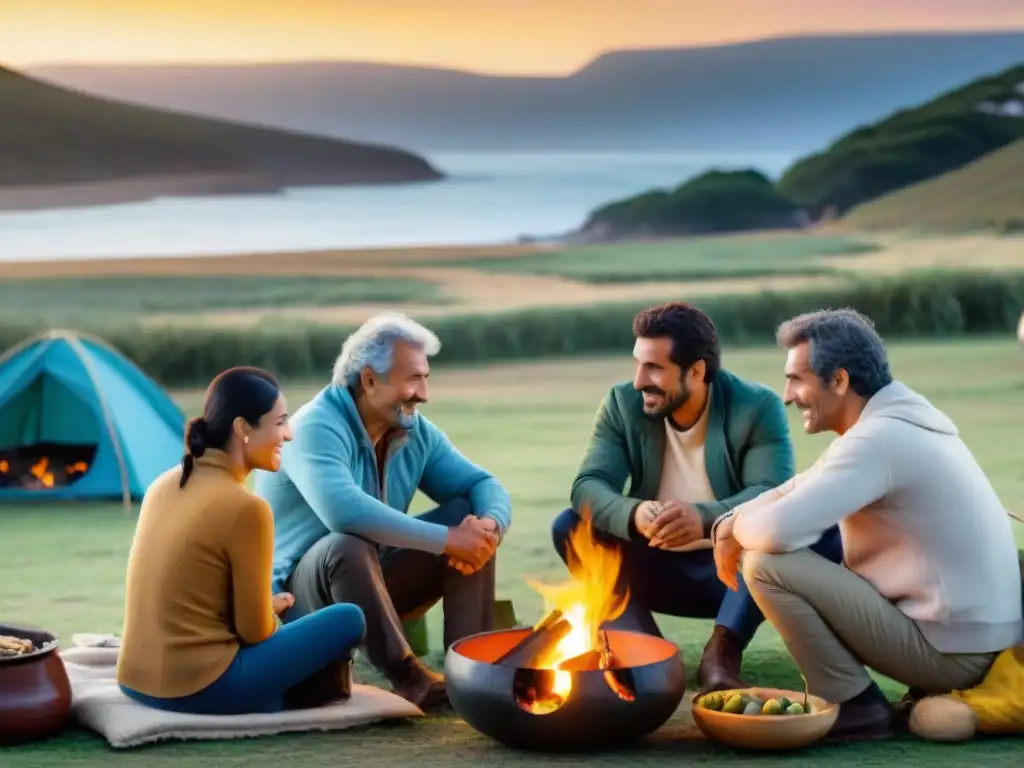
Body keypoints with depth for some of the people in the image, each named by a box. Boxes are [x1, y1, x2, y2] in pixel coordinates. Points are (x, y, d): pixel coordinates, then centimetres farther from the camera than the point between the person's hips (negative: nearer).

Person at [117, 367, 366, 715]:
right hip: (199, 690, -8)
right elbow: (255, 631, -10)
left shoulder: (163, 484, 7)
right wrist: (272, 608, 11)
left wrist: (264, 606, 15)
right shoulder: (246, 508, -17)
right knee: (348, 620, 2)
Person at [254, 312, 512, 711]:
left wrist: (489, 526, -24)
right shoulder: (317, 427, -23)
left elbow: (485, 486, 1)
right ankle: (409, 678, -30)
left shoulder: (414, 431, 2)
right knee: (348, 546, -39)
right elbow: (344, 511, -41)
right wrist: (445, 540, -37)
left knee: (471, 517, -8)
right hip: (300, 597, -7)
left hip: (377, 581, 8)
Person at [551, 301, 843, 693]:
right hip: (658, 570, 2)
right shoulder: (622, 404, -6)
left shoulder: (758, 407, -14)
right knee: (569, 526, -19)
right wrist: (634, 515, -40)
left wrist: (705, 518, -46)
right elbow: (588, 486, -17)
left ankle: (722, 654, -28)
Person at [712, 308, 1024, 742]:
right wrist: (730, 524, 0)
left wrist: (738, 524, -5)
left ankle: (852, 705, -3)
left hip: (952, 649, -10)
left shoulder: (879, 439, -20)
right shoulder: (895, 420, 11)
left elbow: (778, 529, -28)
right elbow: (800, 491, 18)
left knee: (766, 564, -14)